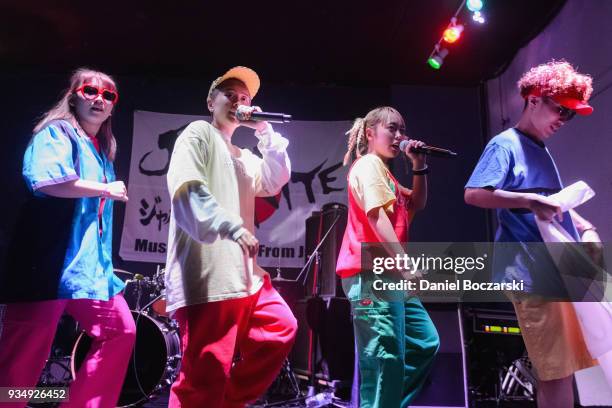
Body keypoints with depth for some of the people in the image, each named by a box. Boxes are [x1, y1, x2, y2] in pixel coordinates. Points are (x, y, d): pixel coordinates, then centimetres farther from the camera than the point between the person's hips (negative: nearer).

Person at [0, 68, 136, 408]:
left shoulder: (102, 151, 22)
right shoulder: (57, 132, -2)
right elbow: (47, 180, -22)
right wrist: (107, 190, -12)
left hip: (89, 264, 9)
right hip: (49, 263, -8)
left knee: (121, 331, 7)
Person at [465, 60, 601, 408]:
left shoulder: (541, 151, 21)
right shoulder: (506, 145, -6)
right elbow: (473, 194, -18)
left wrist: (586, 228, 14)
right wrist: (529, 201, -24)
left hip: (559, 269, 9)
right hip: (532, 272, -9)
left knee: (564, 367, 14)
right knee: (555, 372, -6)